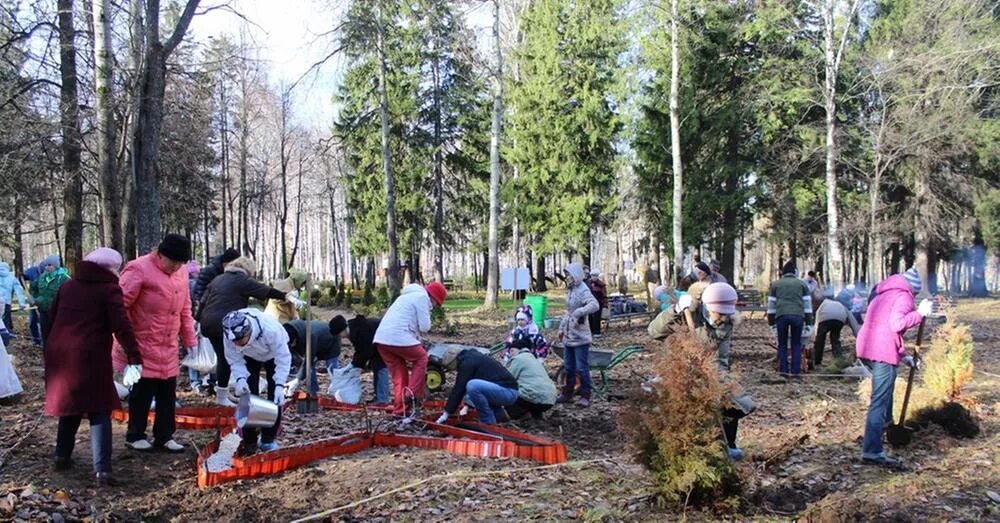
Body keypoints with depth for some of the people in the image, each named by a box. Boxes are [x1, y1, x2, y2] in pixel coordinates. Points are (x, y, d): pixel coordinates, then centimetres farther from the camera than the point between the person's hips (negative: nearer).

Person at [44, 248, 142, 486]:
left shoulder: (68, 286, 14)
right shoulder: (109, 289, -5)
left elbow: (52, 316, 23)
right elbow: (121, 326, -14)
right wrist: (135, 357, -16)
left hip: (60, 353, 6)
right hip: (90, 357, -6)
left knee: (69, 404, 24)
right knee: (99, 412, -3)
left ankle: (62, 456, 33)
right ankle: (102, 469, -10)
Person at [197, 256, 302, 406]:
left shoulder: (218, 279, 22)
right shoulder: (244, 281, 0)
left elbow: (203, 301, 22)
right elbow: (266, 291, -5)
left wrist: (200, 320, 26)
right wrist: (286, 296, -5)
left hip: (208, 323, 7)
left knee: (222, 356, 17)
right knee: (226, 358, 2)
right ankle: (222, 396, 8)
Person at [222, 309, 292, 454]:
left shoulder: (271, 329, -46)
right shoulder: (230, 335, -35)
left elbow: (283, 358, -34)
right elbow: (234, 360, -20)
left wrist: (279, 385, -43)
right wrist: (240, 378, -39)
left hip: (274, 355, -2)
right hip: (250, 358, 2)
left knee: (275, 397, -8)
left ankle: (269, 439, 6)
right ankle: (249, 441, 4)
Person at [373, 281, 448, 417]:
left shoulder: (409, 295, 29)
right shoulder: (422, 297, 0)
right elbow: (424, 327, -5)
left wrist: (418, 341, 21)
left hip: (381, 339, 9)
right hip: (399, 338, -8)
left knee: (399, 375, 16)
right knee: (421, 358, 13)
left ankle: (399, 410, 15)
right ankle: (412, 395, 4)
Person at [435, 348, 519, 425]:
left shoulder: (468, 362, -11)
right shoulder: (472, 356, 18)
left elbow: (459, 388, -12)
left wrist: (447, 412, -6)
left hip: (508, 392, -10)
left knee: (472, 385, -28)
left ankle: (488, 422, -10)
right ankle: (499, 414, 17)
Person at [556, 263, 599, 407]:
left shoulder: (583, 291, -15)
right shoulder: (571, 291, 12)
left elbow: (594, 305, -33)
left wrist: (579, 312, -36)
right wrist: (562, 328, 20)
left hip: (580, 337, -9)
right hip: (568, 337, 9)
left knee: (582, 368, -2)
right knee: (568, 367, 15)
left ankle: (585, 396, 7)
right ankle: (567, 393, 25)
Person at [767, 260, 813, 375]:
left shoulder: (775, 284, 18)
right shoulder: (801, 284, 18)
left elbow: (771, 305, 16)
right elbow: (808, 305, 14)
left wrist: (771, 322, 19)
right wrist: (809, 321, 17)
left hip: (781, 315, 0)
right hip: (798, 316, 0)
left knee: (782, 344, 10)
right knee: (796, 344, 10)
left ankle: (783, 371, 6)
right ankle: (795, 371, 6)